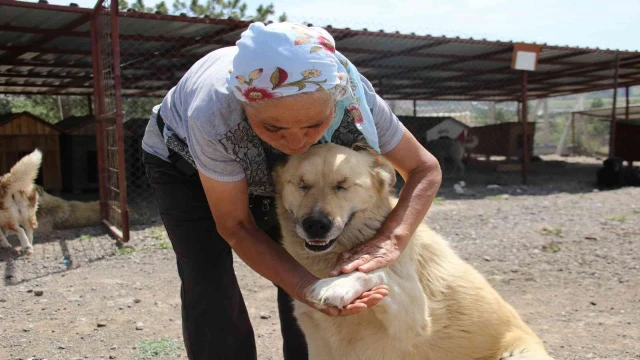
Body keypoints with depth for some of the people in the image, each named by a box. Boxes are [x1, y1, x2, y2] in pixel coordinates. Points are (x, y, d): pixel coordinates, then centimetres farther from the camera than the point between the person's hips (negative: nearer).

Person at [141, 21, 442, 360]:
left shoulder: (352, 97, -36)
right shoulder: (215, 115, -43)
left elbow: (425, 168, -23)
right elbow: (234, 226, -29)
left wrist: (390, 240, -40)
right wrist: (307, 287, -41)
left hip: (273, 170, 3)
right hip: (183, 160, -2)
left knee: (300, 269, -5)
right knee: (210, 288, -15)